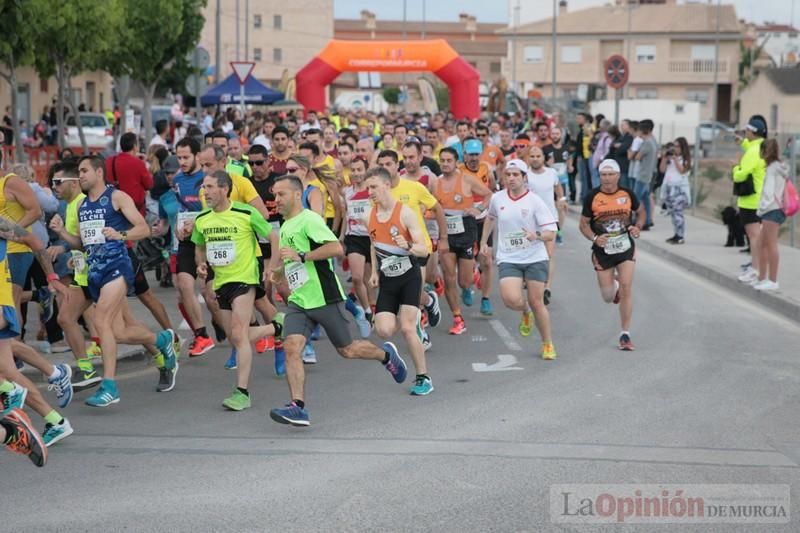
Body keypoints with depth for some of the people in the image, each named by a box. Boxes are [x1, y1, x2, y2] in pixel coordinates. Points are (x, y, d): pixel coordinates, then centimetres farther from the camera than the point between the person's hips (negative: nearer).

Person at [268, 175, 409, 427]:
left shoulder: (309, 220, -13)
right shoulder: (285, 226, 15)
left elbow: (336, 248, -26)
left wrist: (302, 256, -27)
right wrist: (281, 272, 14)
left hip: (325, 298, -7)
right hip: (299, 301, 7)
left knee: (347, 350, 7)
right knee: (291, 347, -13)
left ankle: (386, 355, 36)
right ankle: (298, 407, -15)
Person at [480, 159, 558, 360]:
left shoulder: (535, 201, -6)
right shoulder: (497, 198, 4)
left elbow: (551, 233, -8)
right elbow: (490, 217, 27)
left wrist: (536, 235, -27)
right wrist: (484, 242, 25)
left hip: (535, 259, -1)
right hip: (508, 259, 2)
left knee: (536, 302, 1)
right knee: (511, 300, -19)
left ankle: (547, 344, 20)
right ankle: (524, 312, 19)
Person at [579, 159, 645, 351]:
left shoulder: (627, 194, -2)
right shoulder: (592, 197, -7)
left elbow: (641, 211, 16)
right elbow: (583, 224, 0)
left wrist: (638, 227, -4)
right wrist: (594, 238, -20)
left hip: (625, 249, 0)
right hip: (603, 251, 0)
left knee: (626, 288, -11)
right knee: (608, 297, 5)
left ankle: (625, 334, -1)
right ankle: (614, 286, 46)